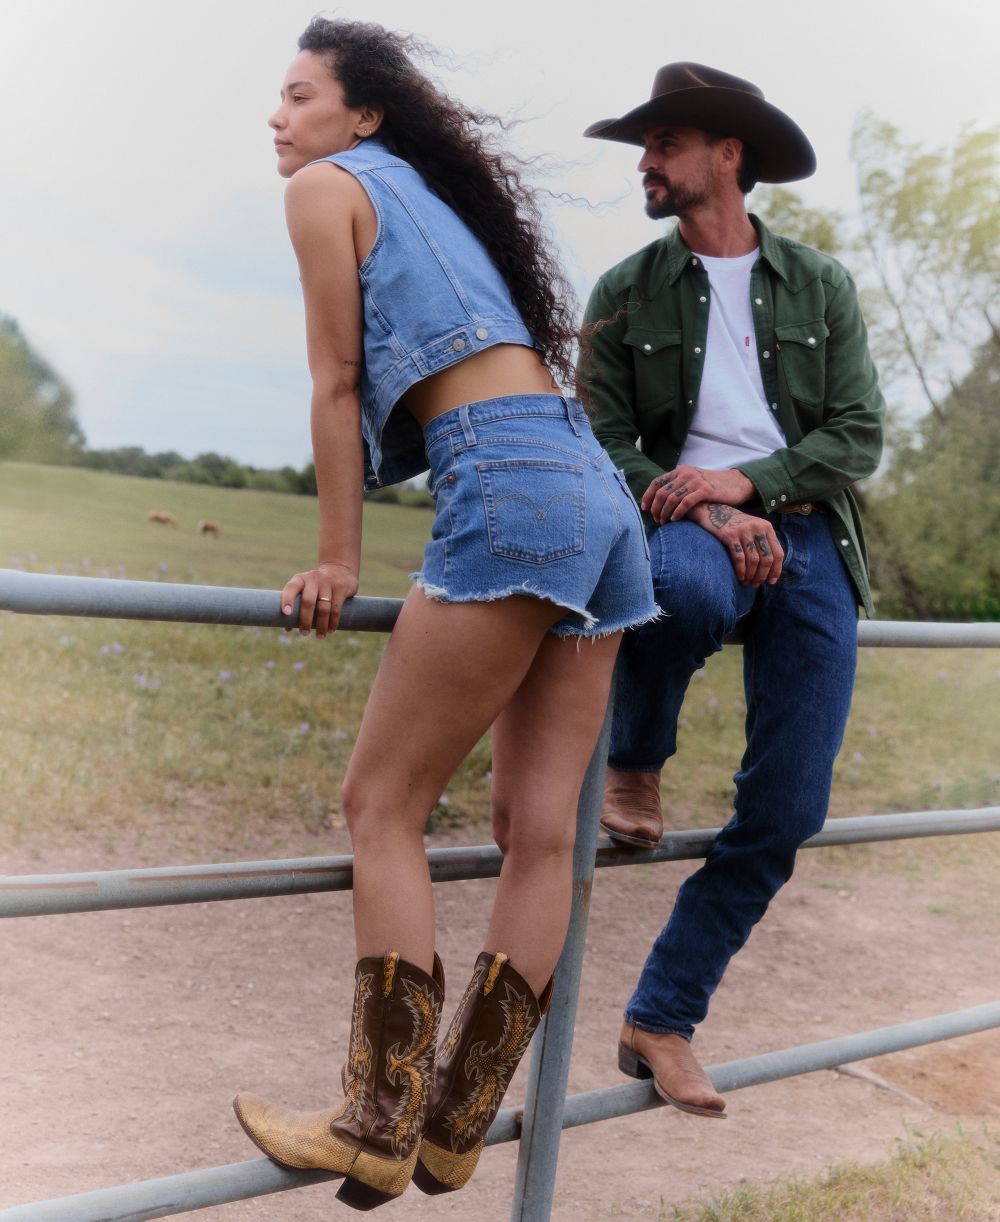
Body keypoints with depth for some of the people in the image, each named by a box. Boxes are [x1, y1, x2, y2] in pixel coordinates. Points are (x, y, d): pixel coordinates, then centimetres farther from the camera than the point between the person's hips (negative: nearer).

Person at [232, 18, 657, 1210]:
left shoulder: (328, 186, 6)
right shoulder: (437, 199, 30)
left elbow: (335, 384, 2)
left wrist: (335, 560, 4)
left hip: (509, 485, -9)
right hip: (598, 491, 9)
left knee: (383, 803, -4)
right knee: (538, 828, 2)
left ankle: (376, 1135, -3)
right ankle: (449, 1132, 9)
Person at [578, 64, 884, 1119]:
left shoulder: (818, 286, 11)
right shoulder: (624, 295, 10)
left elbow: (860, 435, 5)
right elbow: (605, 444, 4)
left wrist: (743, 480, -12)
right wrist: (708, 518, -13)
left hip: (808, 541, 2)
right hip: (685, 528, -2)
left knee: (784, 814, -5)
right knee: (689, 588, -42)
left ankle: (661, 1021, 8)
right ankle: (634, 763, -8)